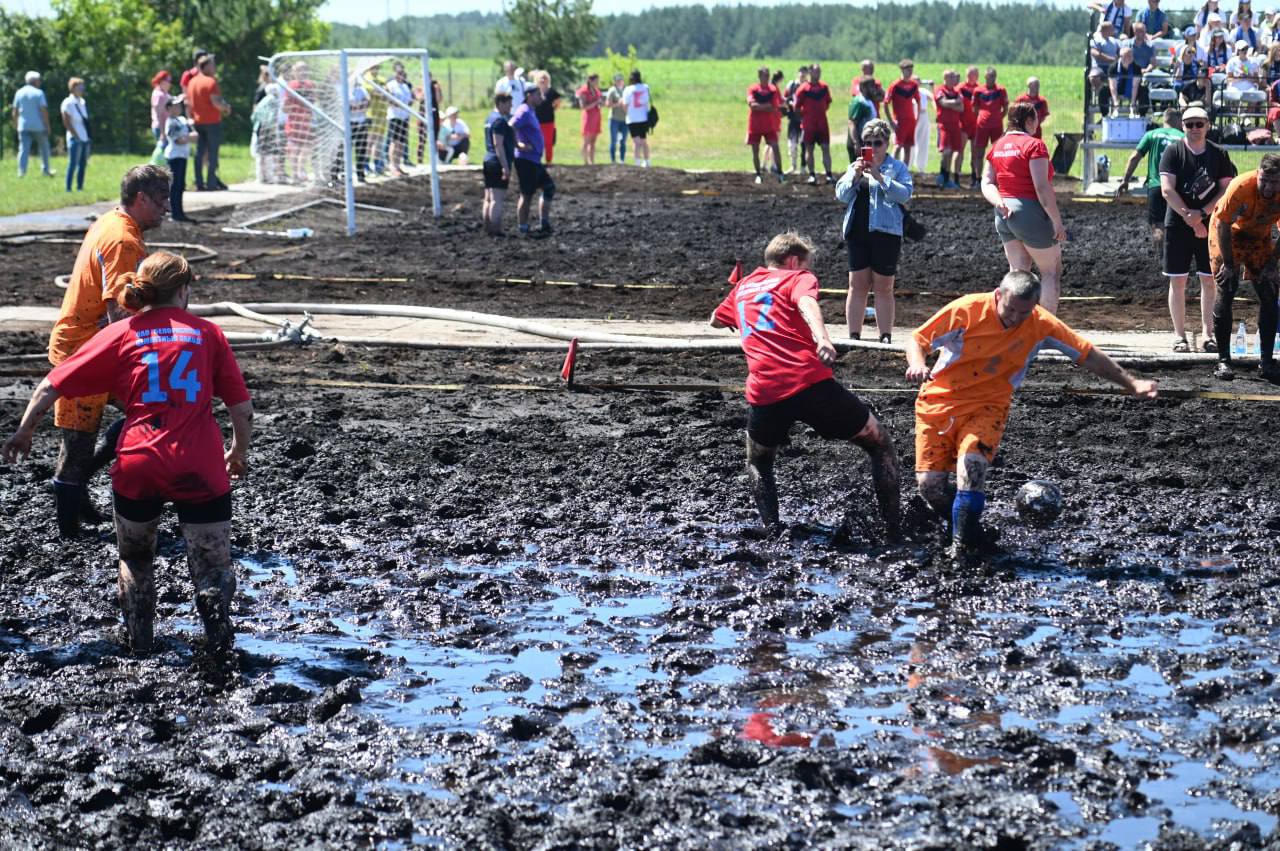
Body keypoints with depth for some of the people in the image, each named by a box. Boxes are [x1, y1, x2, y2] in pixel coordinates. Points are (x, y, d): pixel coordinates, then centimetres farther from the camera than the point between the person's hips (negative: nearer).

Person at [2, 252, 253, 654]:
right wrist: (238, 453, 26)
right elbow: (243, 409, 9)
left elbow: (52, 386, 7)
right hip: (201, 470, -1)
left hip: (137, 466, 1)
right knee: (212, 568, 8)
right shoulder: (207, 333, 10)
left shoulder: (121, 334, 9)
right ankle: (219, 646, -15)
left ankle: (139, 647, 23)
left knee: (135, 560, 24)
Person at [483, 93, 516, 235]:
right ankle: (496, 230, -11)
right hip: (499, 163, -10)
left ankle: (488, 228, 12)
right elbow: (498, 145, -20)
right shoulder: (500, 120, -14)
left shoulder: (490, 118, 18)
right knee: (497, 198, -10)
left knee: (489, 198, 10)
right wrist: (505, 167, -22)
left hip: (488, 162, 10)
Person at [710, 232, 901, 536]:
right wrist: (821, 338, -31)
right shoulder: (798, 278, 12)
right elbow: (805, 302, -13)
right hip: (811, 384, -4)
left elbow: (716, 320, 47)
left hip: (764, 394, 4)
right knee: (880, 444, 14)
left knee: (758, 462, 32)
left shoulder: (743, 286, 27)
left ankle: (771, 530, 10)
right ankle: (893, 531, 5)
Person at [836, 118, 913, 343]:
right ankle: (854, 335, 8)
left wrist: (880, 177, -20)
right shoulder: (856, 167, 14)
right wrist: (855, 176, -11)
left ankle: (885, 337, 4)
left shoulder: (898, 168, 3)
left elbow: (905, 194, -12)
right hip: (857, 232, 3)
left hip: (885, 232, -3)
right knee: (857, 285, 4)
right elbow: (841, 195, 5)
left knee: (883, 288, 1)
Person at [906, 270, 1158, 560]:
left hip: (987, 406, 0)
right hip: (938, 402, 0)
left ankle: (965, 542, -13)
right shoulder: (967, 310, -17)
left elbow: (1088, 354, -2)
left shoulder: (1041, 325, -11)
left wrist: (1131, 384, -3)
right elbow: (918, 339, -12)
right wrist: (917, 364, -34)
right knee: (929, 483, -9)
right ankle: (955, 518, 25)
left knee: (972, 461, -29)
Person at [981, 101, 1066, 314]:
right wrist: (1057, 221, -15)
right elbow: (1042, 188, -18)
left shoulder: (998, 146, 11)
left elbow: (987, 183, 6)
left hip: (1004, 216, 7)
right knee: (1051, 270, 4)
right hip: (1030, 213, -7)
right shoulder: (1034, 145, -12)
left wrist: (999, 202, -8)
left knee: (1018, 270, 10)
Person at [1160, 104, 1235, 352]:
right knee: (1177, 281, 0)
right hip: (1178, 227, -2)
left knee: (1210, 281, 2)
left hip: (1210, 226, 2)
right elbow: (1167, 190, -10)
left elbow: (1226, 190, -1)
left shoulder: (1219, 154, 5)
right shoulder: (1173, 152, -2)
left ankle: (1208, 334, 8)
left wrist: (1201, 215, -14)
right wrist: (1189, 218, -16)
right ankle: (1179, 335, 6)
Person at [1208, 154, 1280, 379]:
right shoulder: (1240, 187, -33)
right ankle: (1223, 361, -6)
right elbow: (1223, 225, -23)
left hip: (1259, 238, 4)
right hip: (1228, 235, -4)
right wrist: (1228, 263, -20)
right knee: (1225, 293, -12)